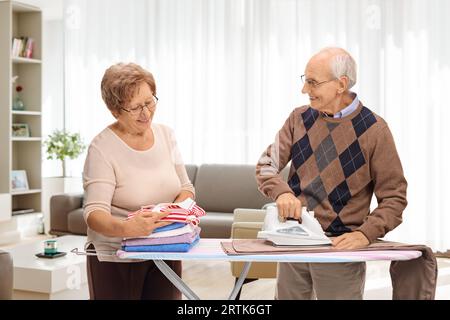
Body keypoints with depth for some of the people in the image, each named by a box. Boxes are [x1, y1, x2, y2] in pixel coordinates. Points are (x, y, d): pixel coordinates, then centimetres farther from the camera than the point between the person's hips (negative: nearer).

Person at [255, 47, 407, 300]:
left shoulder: (373, 130, -9)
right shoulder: (300, 118, 3)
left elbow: (394, 197, -7)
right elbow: (267, 165, 1)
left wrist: (365, 234, -21)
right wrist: (282, 192, -20)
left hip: (340, 248, -4)